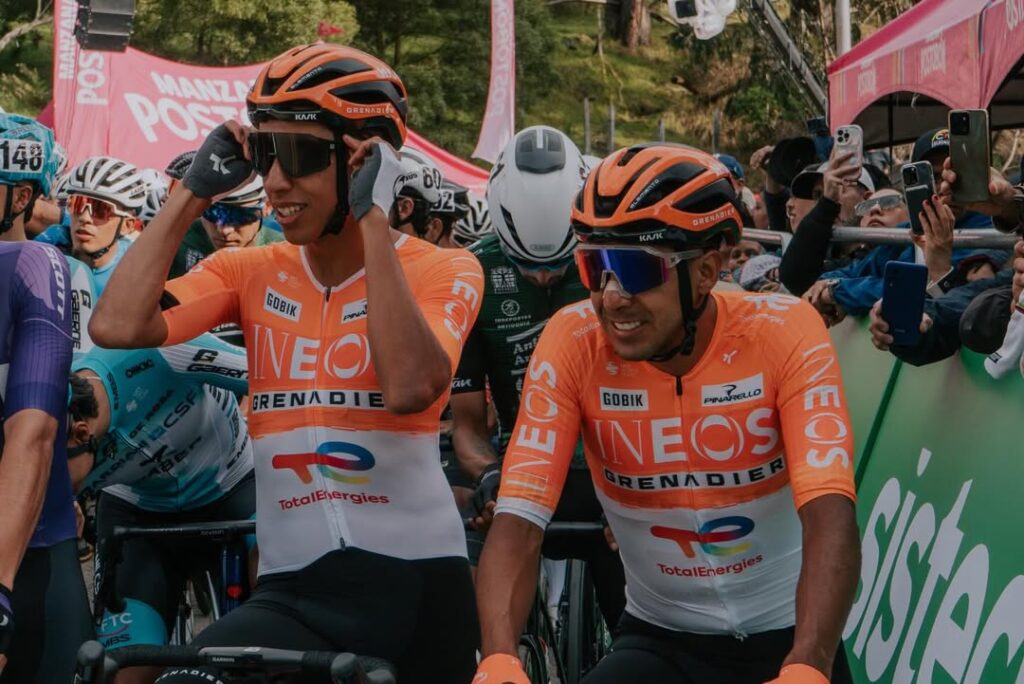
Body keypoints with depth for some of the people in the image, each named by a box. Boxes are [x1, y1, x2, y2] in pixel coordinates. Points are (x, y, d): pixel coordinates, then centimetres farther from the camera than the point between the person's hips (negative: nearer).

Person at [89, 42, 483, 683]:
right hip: (292, 593, 1)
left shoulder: (443, 272, -2)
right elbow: (116, 326, -11)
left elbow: (408, 389, -23)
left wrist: (374, 220, -19)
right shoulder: (252, 272, 5)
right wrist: (193, 193, -5)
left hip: (415, 587, -1)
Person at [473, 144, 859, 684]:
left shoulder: (784, 332, -17)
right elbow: (517, 522, -20)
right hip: (659, 641, 0)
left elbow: (830, 516, -26)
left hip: (784, 637, 0)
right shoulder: (574, 343, -14)